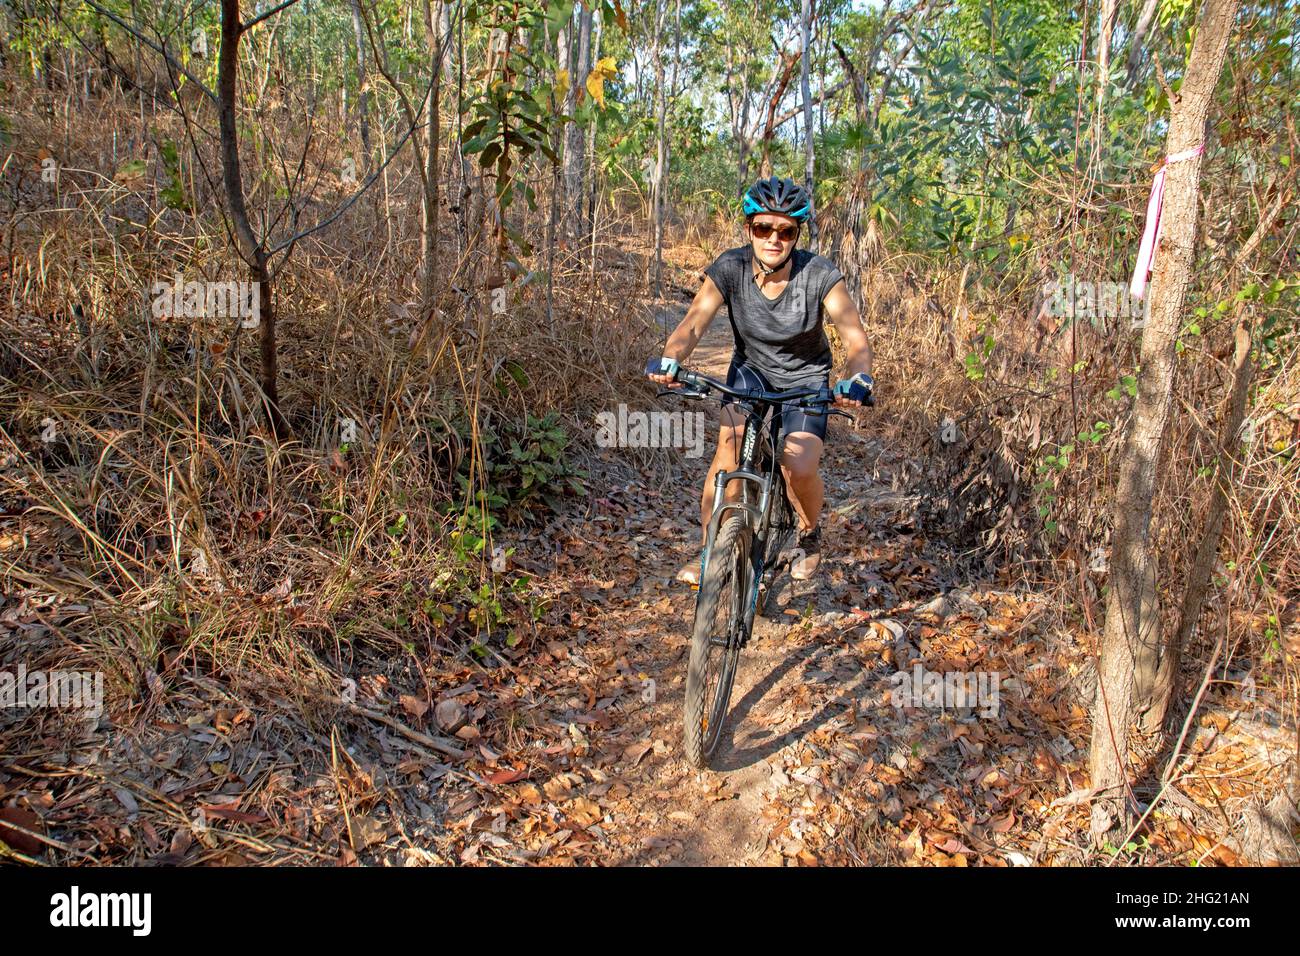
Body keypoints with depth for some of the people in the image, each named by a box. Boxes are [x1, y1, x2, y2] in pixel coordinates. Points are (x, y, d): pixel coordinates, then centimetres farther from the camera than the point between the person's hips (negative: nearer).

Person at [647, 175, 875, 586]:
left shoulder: (819, 274, -25)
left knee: (799, 467, -20)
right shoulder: (729, 268, -21)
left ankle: (810, 537, 14)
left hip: (806, 378, -1)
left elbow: (856, 339, -29)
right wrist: (669, 361, -51)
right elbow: (692, 325, -29)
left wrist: (858, 379, -50)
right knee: (731, 442, -25)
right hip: (751, 368, 1)